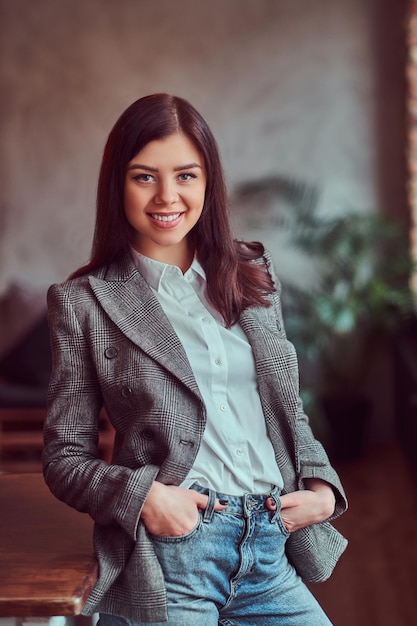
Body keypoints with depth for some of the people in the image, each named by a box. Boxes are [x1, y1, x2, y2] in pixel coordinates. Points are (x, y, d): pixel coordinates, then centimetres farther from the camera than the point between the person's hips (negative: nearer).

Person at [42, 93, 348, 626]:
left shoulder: (253, 276, 10)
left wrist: (322, 486, 2)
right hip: (167, 566, -4)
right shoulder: (83, 302, -2)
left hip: (271, 554, 4)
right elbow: (64, 458, 1)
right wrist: (142, 496, -16)